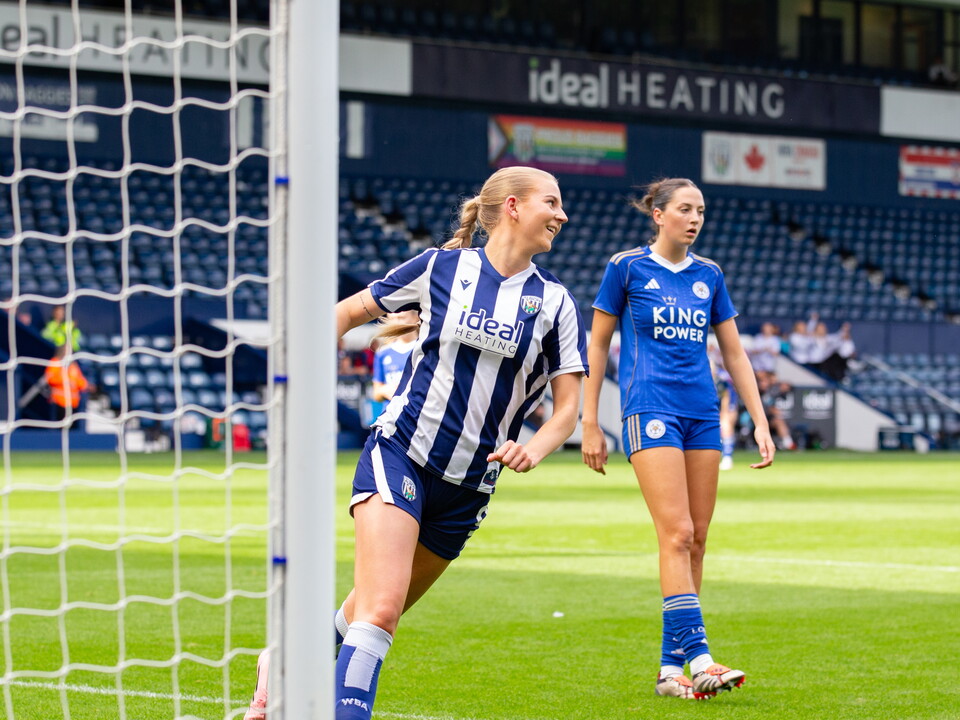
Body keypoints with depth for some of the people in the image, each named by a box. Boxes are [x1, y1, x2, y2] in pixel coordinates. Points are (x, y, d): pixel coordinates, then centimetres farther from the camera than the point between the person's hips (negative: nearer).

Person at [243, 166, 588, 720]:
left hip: (468, 484, 4)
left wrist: (534, 449, -16)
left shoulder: (556, 302, 3)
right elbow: (351, 311, 12)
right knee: (379, 609, -23)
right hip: (399, 454, -4)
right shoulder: (440, 268, -2)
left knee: (379, 612, 14)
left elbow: (568, 404, 4)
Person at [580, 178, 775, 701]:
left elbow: (734, 353, 16)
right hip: (650, 408, -5)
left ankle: (670, 668, 6)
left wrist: (760, 421, 9)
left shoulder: (708, 276, 13)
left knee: (695, 540, 2)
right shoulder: (627, 267, 0)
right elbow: (597, 345, 4)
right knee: (677, 533, -16)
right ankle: (698, 658, -22)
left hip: (702, 414, 5)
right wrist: (589, 424, 1)